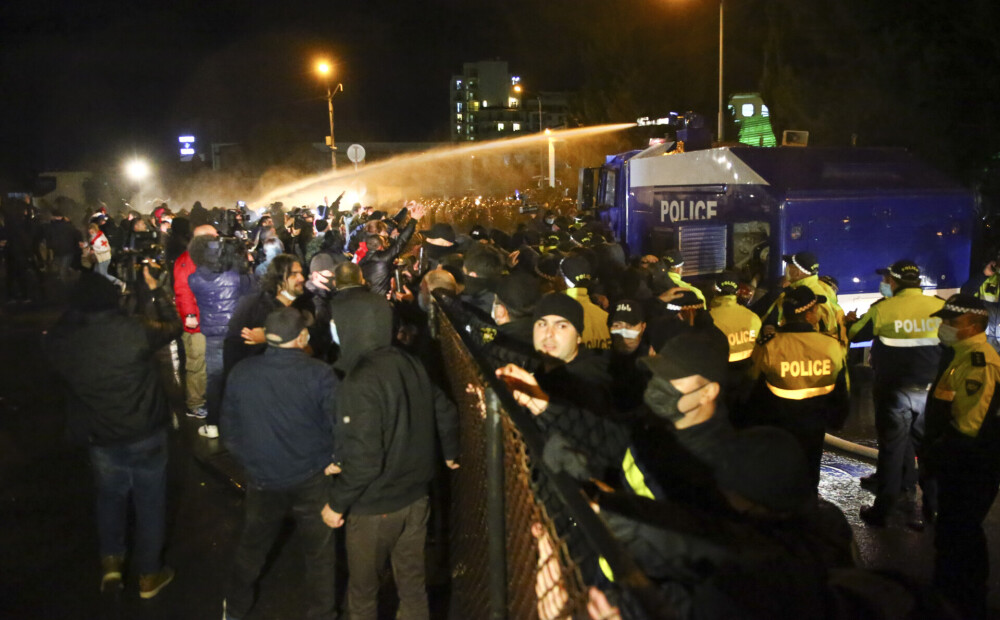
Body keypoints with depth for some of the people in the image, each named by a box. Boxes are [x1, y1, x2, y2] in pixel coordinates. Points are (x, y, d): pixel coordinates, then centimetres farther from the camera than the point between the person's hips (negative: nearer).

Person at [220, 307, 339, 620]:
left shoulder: (241, 373, -12)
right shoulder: (319, 374, -20)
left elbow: (229, 429, -1)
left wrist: (248, 459, 15)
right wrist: (334, 460, 1)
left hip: (262, 479, 3)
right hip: (311, 479, -3)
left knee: (252, 545, 26)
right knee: (319, 553, 16)